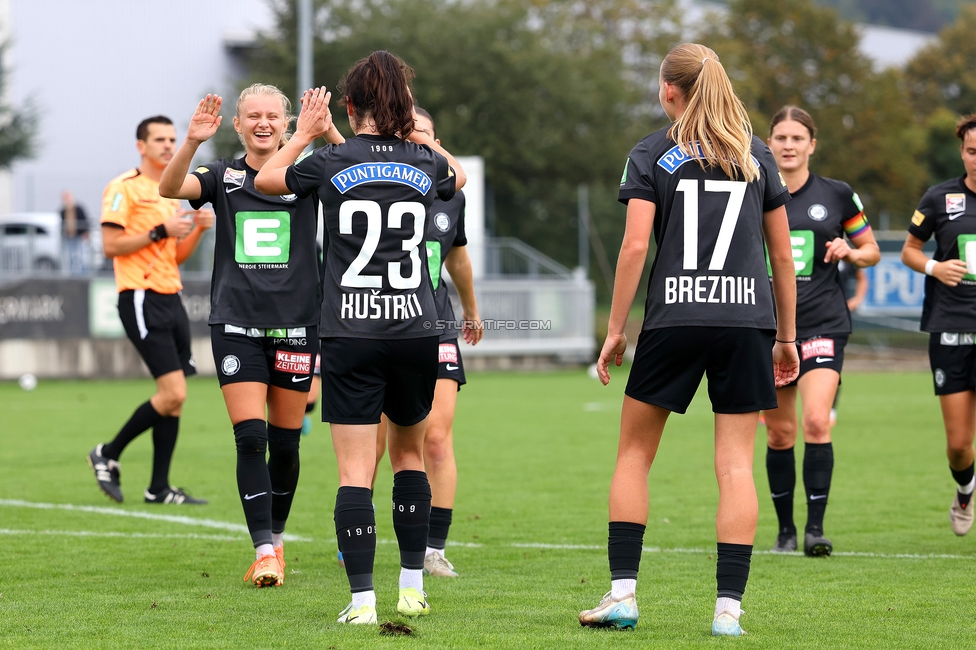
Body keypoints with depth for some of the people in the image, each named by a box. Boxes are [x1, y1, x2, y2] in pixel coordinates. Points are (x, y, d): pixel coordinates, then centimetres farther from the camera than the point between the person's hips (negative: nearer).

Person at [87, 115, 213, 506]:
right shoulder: (124, 188, -6)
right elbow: (110, 246, -13)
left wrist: (198, 228, 5)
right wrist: (160, 231, -16)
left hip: (170, 298, 9)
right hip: (141, 298, -9)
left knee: (174, 398, 4)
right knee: (173, 393, -15)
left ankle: (159, 488, 9)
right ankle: (108, 455, 2)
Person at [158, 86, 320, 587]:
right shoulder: (223, 177, 5)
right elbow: (170, 188, -13)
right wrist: (192, 141, -31)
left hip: (294, 324, 1)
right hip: (236, 325, -1)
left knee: (285, 443, 7)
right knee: (250, 438, -11)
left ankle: (276, 537, 27)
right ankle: (264, 552, -12)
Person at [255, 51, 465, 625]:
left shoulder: (331, 162, -3)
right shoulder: (427, 163, 3)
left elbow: (267, 180, 18)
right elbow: (459, 176, 29)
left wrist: (306, 133, 27)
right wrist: (421, 137, 27)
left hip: (351, 335, -2)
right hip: (416, 327, 2)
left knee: (355, 471, -3)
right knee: (410, 452, 20)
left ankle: (362, 599, -10)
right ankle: (412, 587, 19)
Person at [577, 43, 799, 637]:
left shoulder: (652, 155, 4)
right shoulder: (756, 155, 12)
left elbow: (635, 246, -5)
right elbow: (783, 254, 12)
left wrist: (617, 331, 0)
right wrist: (787, 337, 19)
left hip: (674, 320, -2)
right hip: (746, 320, 2)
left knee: (634, 454, 11)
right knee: (736, 464, 1)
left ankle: (623, 593, 5)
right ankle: (729, 607, -5)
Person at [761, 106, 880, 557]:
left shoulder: (836, 195, 3)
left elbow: (872, 251, 12)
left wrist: (849, 253, -9)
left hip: (822, 324, -2)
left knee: (816, 422, -19)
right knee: (780, 433, 5)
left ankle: (816, 527, -15)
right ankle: (785, 529, 17)